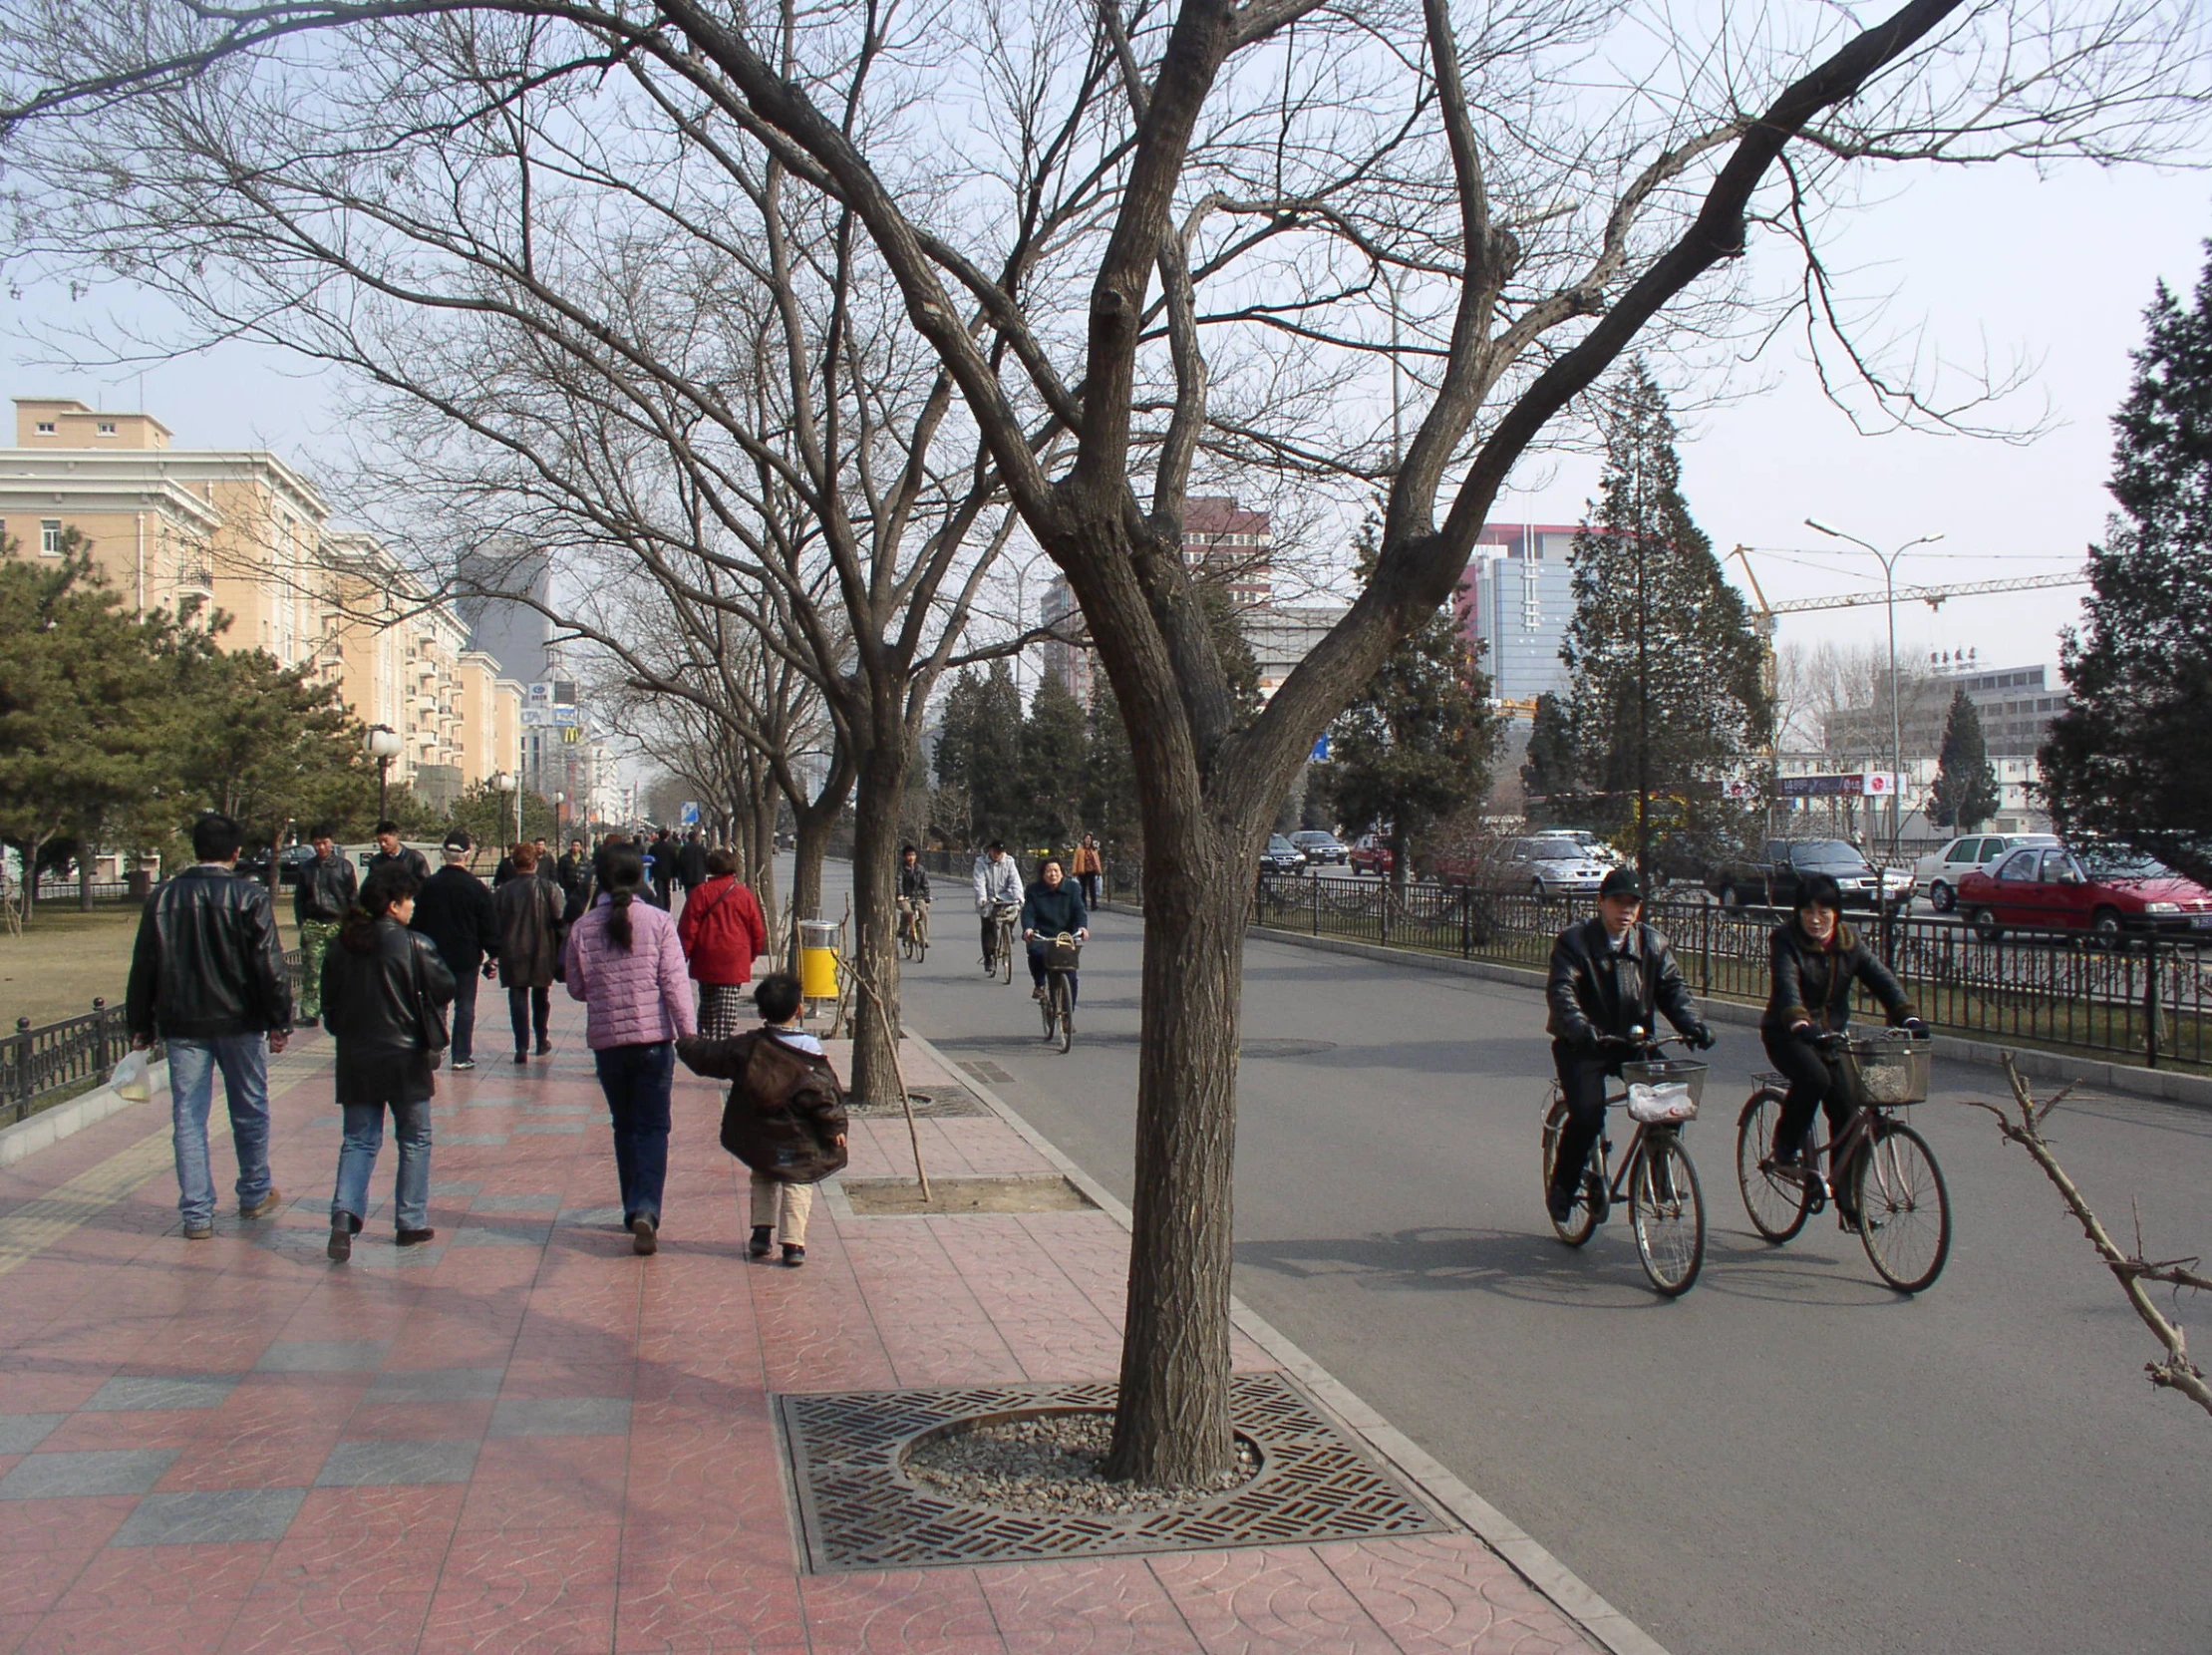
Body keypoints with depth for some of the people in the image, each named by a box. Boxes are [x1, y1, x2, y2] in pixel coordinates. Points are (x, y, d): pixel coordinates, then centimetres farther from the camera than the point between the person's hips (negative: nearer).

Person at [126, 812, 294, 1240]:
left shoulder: (163, 897, 2)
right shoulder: (250, 897, -8)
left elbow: (143, 967, 6)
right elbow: (269, 965, -11)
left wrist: (140, 1026, 13)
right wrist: (280, 1022, -6)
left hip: (182, 1025, 2)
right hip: (240, 1021, -2)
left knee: (188, 1118, 6)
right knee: (250, 1111, 14)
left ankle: (196, 1214, 5)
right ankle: (255, 1195, 27)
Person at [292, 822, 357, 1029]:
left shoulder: (344, 865, 5)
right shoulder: (306, 868, 11)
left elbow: (353, 897, 6)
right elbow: (299, 898, 15)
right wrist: (301, 923, 4)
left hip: (338, 925, -2)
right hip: (312, 926, 2)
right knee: (311, 971, -4)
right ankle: (309, 1014, -3)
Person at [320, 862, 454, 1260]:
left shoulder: (344, 944, 2)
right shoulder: (413, 945, -13)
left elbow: (329, 996, 9)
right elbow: (444, 990, -8)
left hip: (355, 1059, 4)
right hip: (404, 1056, -4)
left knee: (359, 1139, 10)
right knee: (414, 1140, 10)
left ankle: (345, 1213, -11)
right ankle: (411, 1223, 13)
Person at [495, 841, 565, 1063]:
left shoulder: (503, 892, -4)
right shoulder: (548, 889, -7)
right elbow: (559, 921, -9)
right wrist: (559, 952, 1)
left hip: (513, 955, -1)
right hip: (542, 953, 1)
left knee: (518, 998, 1)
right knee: (541, 998, 17)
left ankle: (522, 1047, -8)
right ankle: (543, 1042, 28)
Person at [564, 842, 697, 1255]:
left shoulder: (583, 928, -1)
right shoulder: (658, 922, -7)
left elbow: (577, 989, 7)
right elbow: (674, 983, -9)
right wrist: (689, 1033, -5)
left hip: (606, 1040, 2)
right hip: (654, 1038, -2)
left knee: (625, 1127, 16)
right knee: (652, 1127, 2)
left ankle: (634, 1211, 21)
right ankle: (646, 1209, -15)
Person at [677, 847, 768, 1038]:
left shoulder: (700, 893, -2)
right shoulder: (744, 895, -1)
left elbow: (687, 929, -4)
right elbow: (758, 931, 5)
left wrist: (683, 956, 6)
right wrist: (752, 955, 19)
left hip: (705, 962, 1)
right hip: (735, 962, -1)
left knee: (706, 1006, 14)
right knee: (728, 1009, -1)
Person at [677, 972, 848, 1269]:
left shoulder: (746, 1047, -5)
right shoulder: (810, 1055, -12)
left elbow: (706, 1056, 4)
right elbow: (825, 1092, -13)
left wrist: (684, 1041, 21)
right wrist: (835, 1126, -5)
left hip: (758, 1140, 3)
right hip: (799, 1142, -3)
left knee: (763, 1180, 23)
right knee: (797, 1187, 6)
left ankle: (761, 1233, 16)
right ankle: (792, 1243, 0)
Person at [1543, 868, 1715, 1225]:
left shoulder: (1653, 944, 8)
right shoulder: (1574, 941, -7)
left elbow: (1673, 988, 0)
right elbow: (1561, 991, -20)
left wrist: (1694, 1025, -20)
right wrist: (1580, 1028, -39)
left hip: (1632, 1042, 4)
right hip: (1582, 1046, -4)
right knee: (1587, 1115, -22)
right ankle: (1562, 1187, 2)